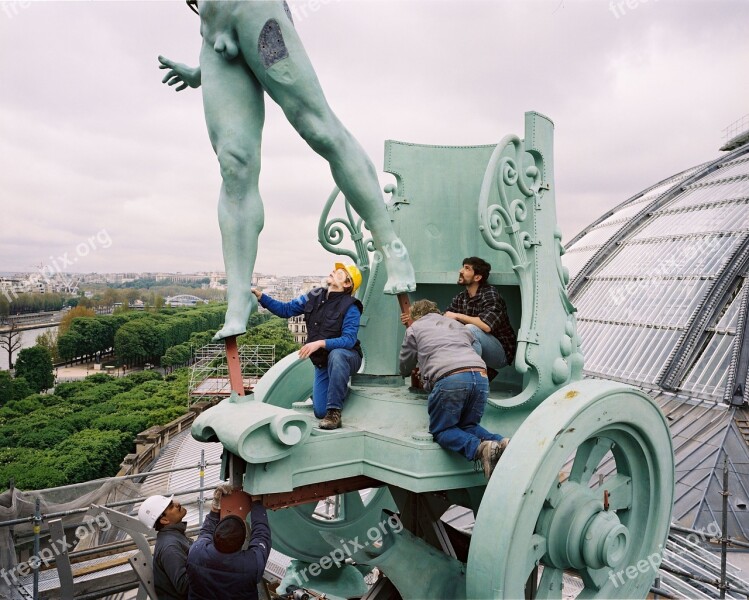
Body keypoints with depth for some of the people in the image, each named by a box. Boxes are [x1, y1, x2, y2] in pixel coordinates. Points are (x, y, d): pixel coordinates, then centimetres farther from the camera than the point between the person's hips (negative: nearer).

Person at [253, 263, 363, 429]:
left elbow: (349, 340, -29)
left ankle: (334, 413, -32)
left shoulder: (350, 307, -19)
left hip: (346, 358, -5)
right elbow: (286, 309, 4)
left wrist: (320, 343, -40)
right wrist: (260, 296, -6)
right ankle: (339, 388, 29)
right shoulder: (314, 296, -1)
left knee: (336, 355, -42)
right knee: (320, 412, -6)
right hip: (322, 363, 5)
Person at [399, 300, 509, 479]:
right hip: (480, 375, 5)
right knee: (468, 426, 21)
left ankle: (480, 449, -18)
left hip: (449, 378, -5)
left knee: (441, 430, 10)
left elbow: (405, 368, 33)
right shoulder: (455, 324, 37)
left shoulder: (414, 328, 24)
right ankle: (502, 443, -7)